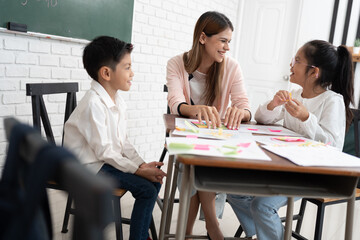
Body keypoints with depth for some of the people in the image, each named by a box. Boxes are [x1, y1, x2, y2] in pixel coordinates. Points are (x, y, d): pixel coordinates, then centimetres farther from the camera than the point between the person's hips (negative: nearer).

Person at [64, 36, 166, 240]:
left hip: (109, 160, 9)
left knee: (154, 179, 2)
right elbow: (104, 151, -23)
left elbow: (123, 141, 8)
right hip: (91, 166, -9)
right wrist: (138, 170, -20)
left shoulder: (118, 101, 5)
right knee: (146, 188, -18)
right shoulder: (93, 104, -23)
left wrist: (142, 164, -3)